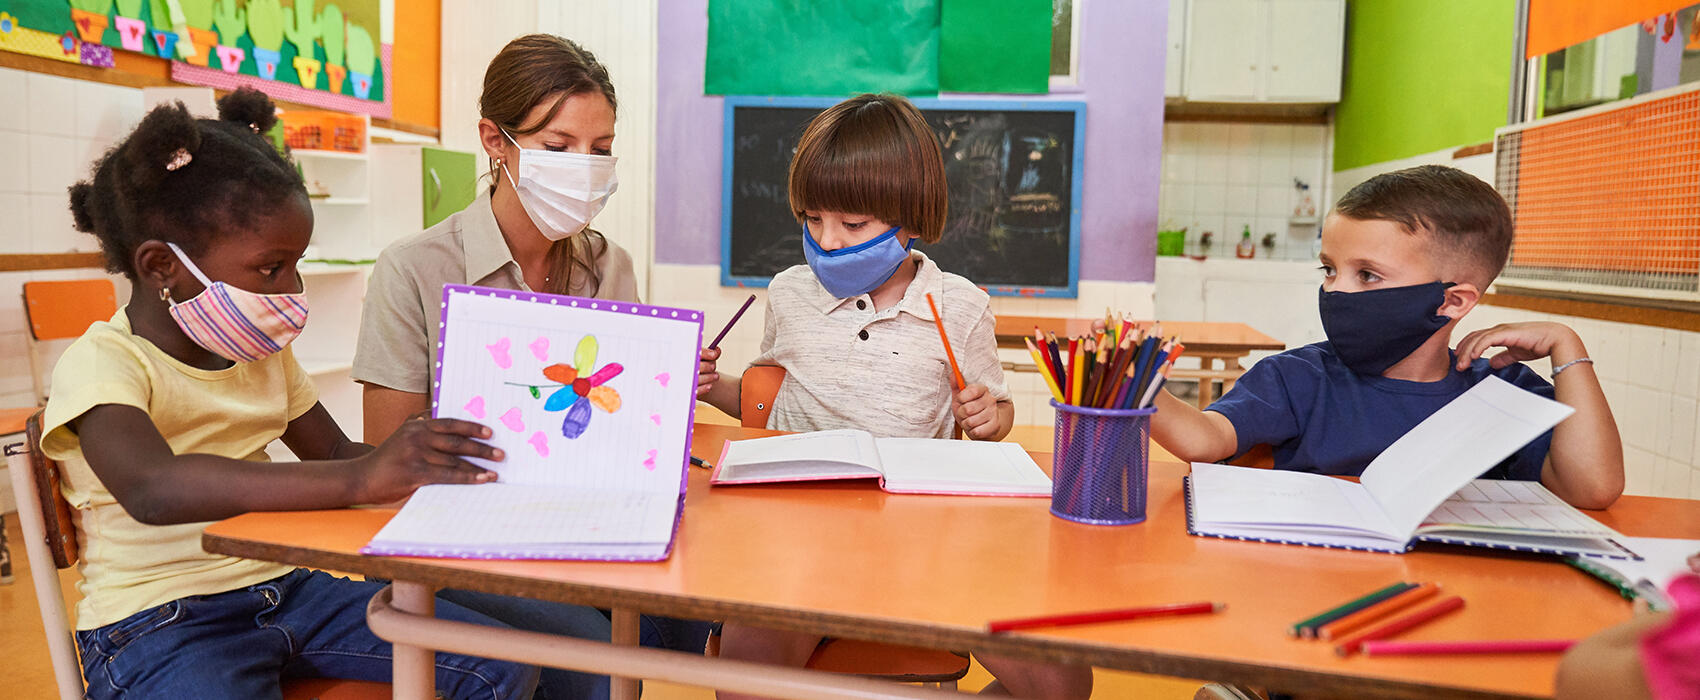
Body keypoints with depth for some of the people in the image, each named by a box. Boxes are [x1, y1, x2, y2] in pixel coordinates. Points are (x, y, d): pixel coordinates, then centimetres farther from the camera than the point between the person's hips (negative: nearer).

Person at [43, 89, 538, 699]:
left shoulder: (264, 354, 12)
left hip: (284, 590, 6)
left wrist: (440, 459, -5)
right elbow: (154, 490, -34)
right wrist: (361, 479, -45)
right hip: (157, 623, -6)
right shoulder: (100, 363, -13)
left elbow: (334, 454, 17)